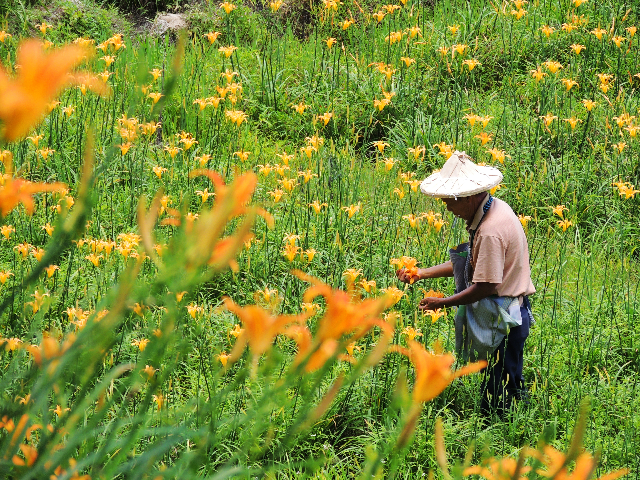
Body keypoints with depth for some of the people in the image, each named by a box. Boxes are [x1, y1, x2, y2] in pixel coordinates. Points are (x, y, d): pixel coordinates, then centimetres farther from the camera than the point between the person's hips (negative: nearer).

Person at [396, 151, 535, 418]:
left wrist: (442, 303, -13)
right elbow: (469, 264, 14)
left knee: (499, 396, -1)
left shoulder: (490, 231, -25)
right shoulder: (494, 210, 7)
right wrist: (423, 273, 10)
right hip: (508, 313, 10)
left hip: (503, 320, -10)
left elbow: (486, 286, -24)